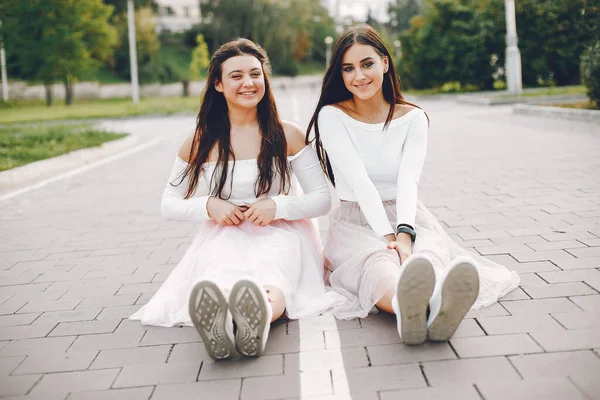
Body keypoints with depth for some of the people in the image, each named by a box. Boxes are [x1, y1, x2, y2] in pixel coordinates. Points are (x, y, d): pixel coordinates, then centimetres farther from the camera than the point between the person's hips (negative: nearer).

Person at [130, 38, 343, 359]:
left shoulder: (287, 136, 5)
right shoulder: (200, 143, 8)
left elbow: (323, 200, 5)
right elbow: (169, 204, 13)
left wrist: (278, 205, -14)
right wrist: (209, 206, -9)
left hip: (278, 234, 0)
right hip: (222, 237, 1)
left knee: (271, 275, -40)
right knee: (220, 277, -39)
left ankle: (260, 316, -73)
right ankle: (217, 321, -73)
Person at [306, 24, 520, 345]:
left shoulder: (412, 118, 5)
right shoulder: (331, 117, -1)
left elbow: (408, 180, -12)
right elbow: (359, 181, -15)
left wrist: (404, 233, -31)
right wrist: (387, 237, -27)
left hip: (406, 217, 2)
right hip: (355, 221, -2)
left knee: (427, 256, -36)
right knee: (378, 262, -39)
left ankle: (438, 307, -73)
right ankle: (405, 306, -76)